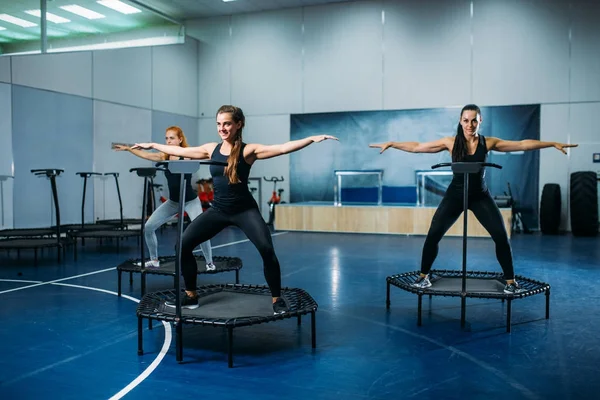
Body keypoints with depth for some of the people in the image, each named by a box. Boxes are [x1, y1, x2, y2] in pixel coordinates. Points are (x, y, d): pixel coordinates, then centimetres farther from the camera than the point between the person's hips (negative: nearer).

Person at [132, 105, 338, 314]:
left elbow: (283, 148, -21)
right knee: (183, 245, -2)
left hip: (244, 210, -4)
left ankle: (277, 299, 0)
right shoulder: (211, 149, 4)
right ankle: (191, 296, 15)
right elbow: (180, 151, 16)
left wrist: (312, 139, -32)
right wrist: (152, 145, 25)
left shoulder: (248, 150, -10)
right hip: (218, 210, 5)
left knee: (267, 250, -22)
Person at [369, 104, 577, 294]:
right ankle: (423, 275, 15)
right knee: (433, 235, -6)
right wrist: (391, 144, -4)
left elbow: (523, 144, 0)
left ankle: (510, 281, 10)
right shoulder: (451, 142, -5)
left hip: (480, 195, 1)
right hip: (455, 194, 0)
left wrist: (553, 144, -2)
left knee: (501, 237, -8)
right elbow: (417, 147, -2)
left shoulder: (488, 143, -4)